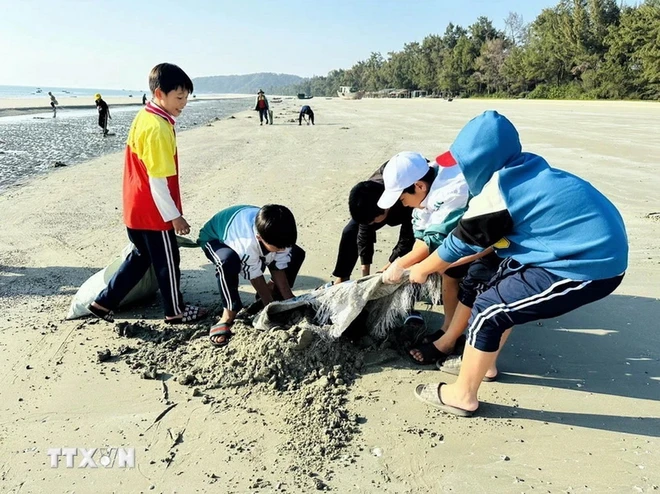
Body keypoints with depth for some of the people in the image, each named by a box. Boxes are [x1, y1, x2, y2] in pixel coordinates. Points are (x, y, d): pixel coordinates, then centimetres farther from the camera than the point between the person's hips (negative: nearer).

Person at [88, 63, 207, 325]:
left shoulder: (144, 117, 8)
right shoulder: (158, 128, -21)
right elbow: (157, 180, -23)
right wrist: (174, 216, -17)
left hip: (136, 209, 9)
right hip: (154, 212, -9)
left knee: (141, 257, 22)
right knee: (167, 262, 8)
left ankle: (103, 302, 28)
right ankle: (176, 311, 26)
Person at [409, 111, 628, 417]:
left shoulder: (495, 196, -19)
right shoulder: (524, 172, 7)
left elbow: (461, 244, -4)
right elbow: (485, 239, 17)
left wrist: (422, 269, 14)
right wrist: (444, 264, 22)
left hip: (586, 267, -10)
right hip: (600, 248, 10)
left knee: (488, 310, -3)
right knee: (504, 286, 22)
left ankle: (463, 395, 13)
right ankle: (482, 363, 37)